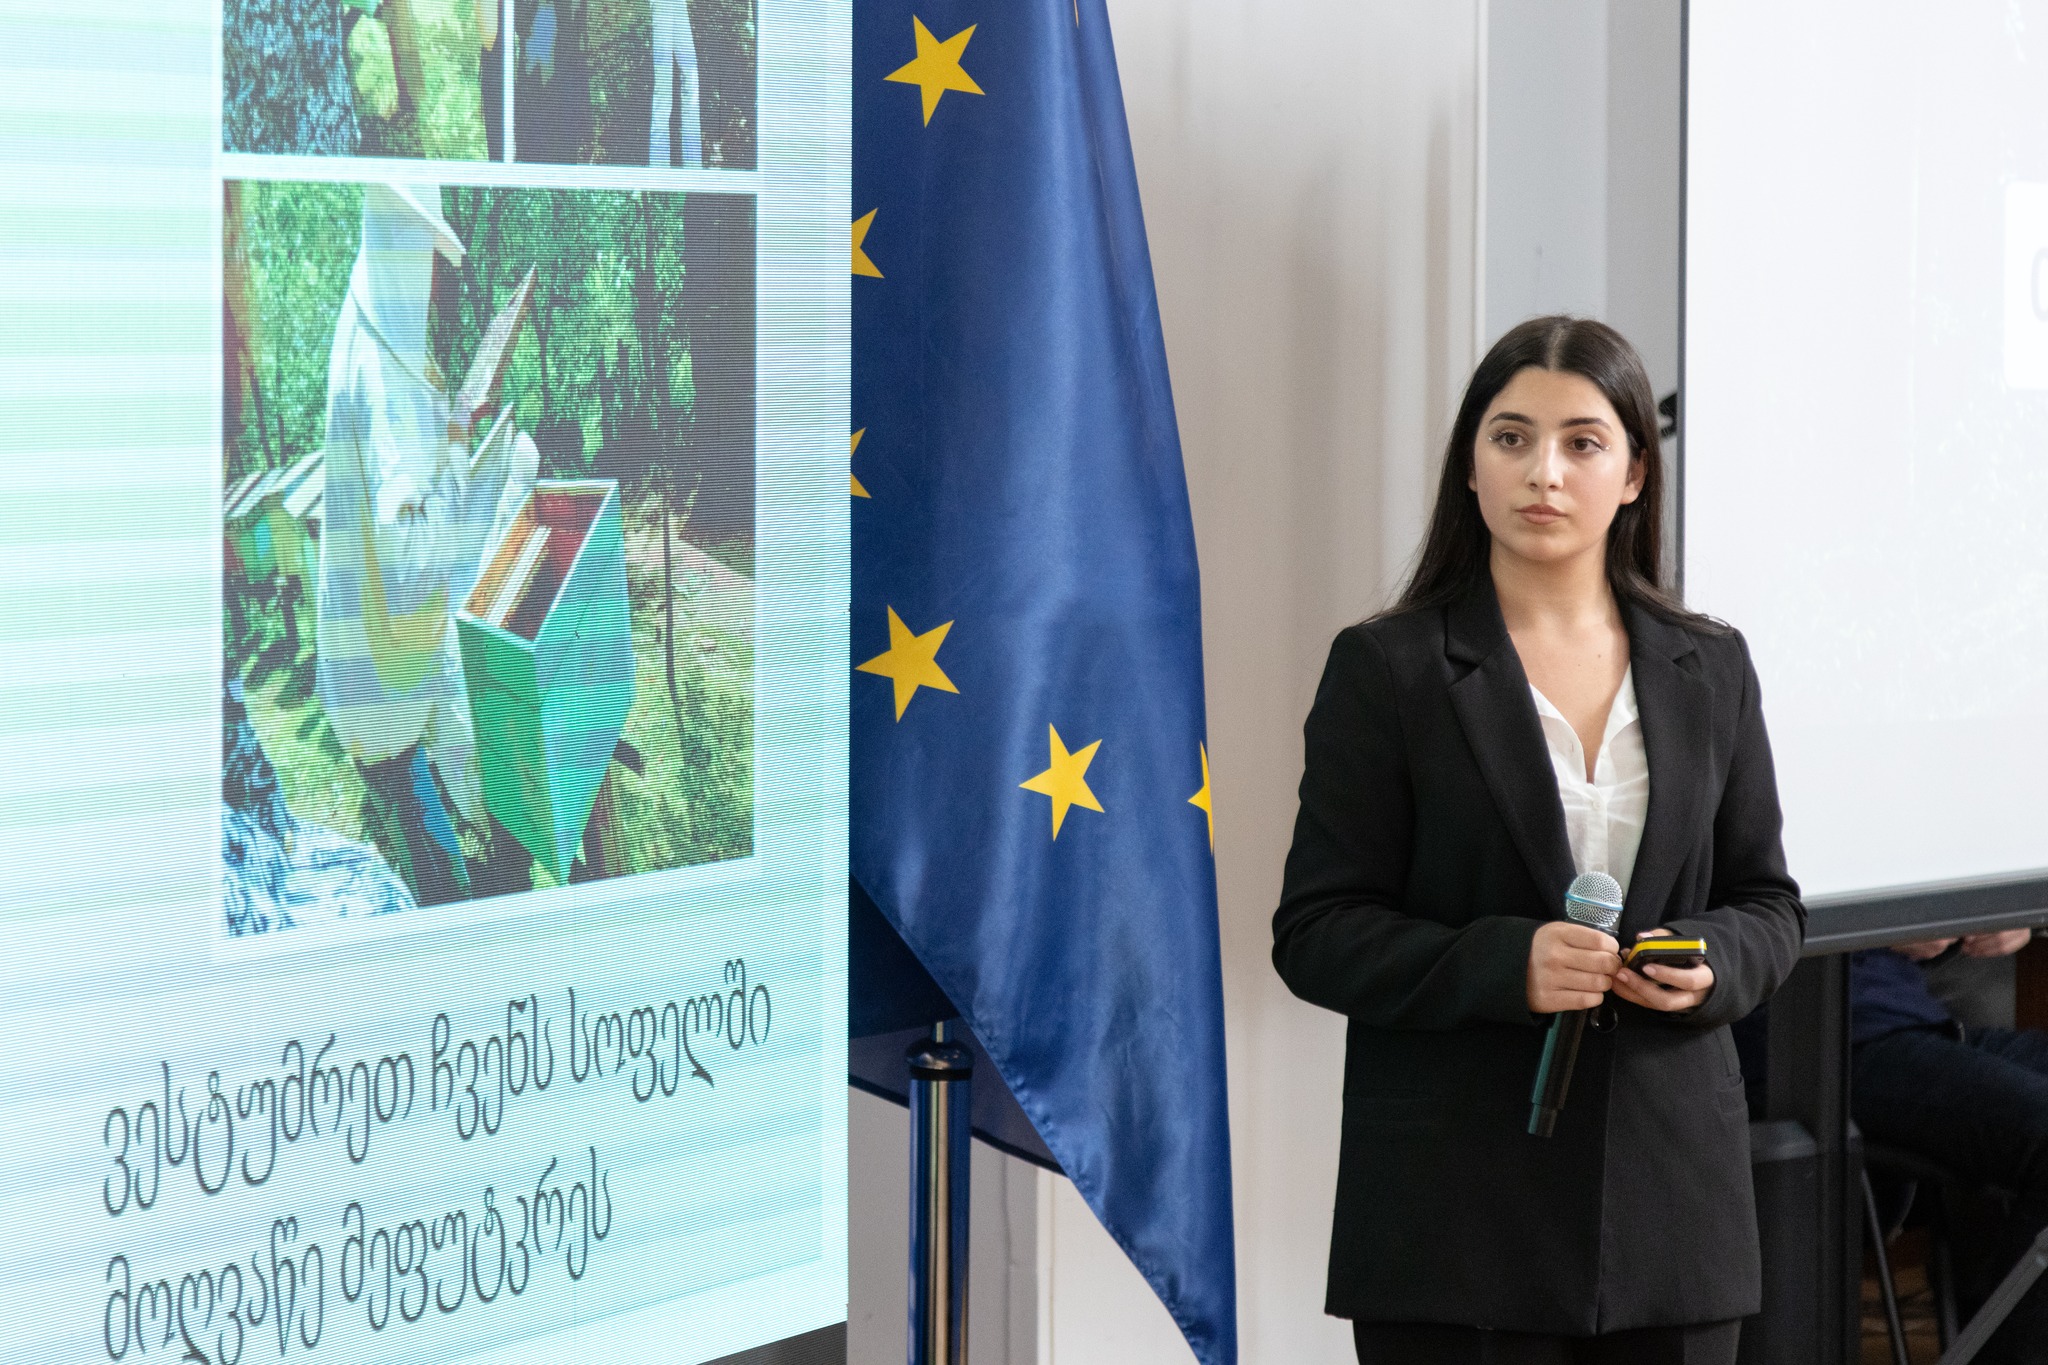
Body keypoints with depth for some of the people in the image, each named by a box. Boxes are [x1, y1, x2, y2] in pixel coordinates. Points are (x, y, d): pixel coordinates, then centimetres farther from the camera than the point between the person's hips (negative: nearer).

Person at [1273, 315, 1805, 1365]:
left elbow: (1767, 902, 16)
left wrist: (1713, 964, -8)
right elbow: (1317, 934, -4)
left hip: (1669, 1187, 4)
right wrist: (1504, 965, -20)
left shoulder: (1707, 669, 11)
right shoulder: (1387, 669, 0)